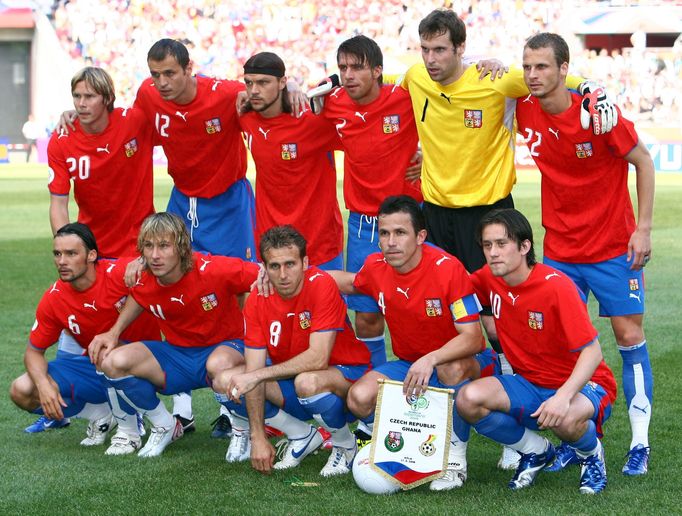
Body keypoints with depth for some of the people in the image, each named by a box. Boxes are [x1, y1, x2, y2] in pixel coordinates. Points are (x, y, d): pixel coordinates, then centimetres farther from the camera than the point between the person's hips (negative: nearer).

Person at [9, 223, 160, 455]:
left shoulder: (119, 273, -24)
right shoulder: (53, 299, -10)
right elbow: (34, 351, 3)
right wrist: (43, 384, -19)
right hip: (93, 365, 5)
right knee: (22, 391, -10)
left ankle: (129, 431, -15)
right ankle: (101, 416, 9)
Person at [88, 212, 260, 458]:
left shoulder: (213, 270, -25)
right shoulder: (144, 283, -10)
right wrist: (114, 332, 0)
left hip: (224, 347, -5)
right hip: (177, 353, 5)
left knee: (219, 365, -42)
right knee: (113, 361, -18)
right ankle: (164, 426, 6)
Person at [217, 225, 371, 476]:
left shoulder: (322, 286, -24)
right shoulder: (257, 301, -10)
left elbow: (318, 359, -31)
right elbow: (254, 370, -12)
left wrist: (258, 375, -30)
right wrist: (258, 437, -18)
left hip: (347, 374, -6)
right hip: (290, 376, 6)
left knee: (307, 382, -39)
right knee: (225, 381, -13)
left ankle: (345, 444, -7)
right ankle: (302, 436, 3)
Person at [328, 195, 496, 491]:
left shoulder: (447, 268, -24)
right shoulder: (376, 267, -7)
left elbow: (472, 338, -26)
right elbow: (351, 282, 21)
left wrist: (431, 360, -43)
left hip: (456, 361, -5)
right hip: (408, 365, 5)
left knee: (453, 368, -41)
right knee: (359, 397, -23)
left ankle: (456, 457, -19)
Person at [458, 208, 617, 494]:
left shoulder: (556, 286, -22)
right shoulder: (489, 280, -4)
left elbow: (592, 352, -24)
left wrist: (563, 396, -40)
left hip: (582, 385, -6)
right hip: (529, 385, 6)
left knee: (566, 419, -42)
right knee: (468, 399, -23)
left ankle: (592, 453, -1)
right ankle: (536, 451, 4)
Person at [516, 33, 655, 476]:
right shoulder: (525, 112, -7)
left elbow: (643, 160, -8)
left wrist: (643, 227, -11)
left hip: (613, 247, -3)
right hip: (559, 249, 4)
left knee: (630, 336, 0)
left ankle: (640, 443, 5)